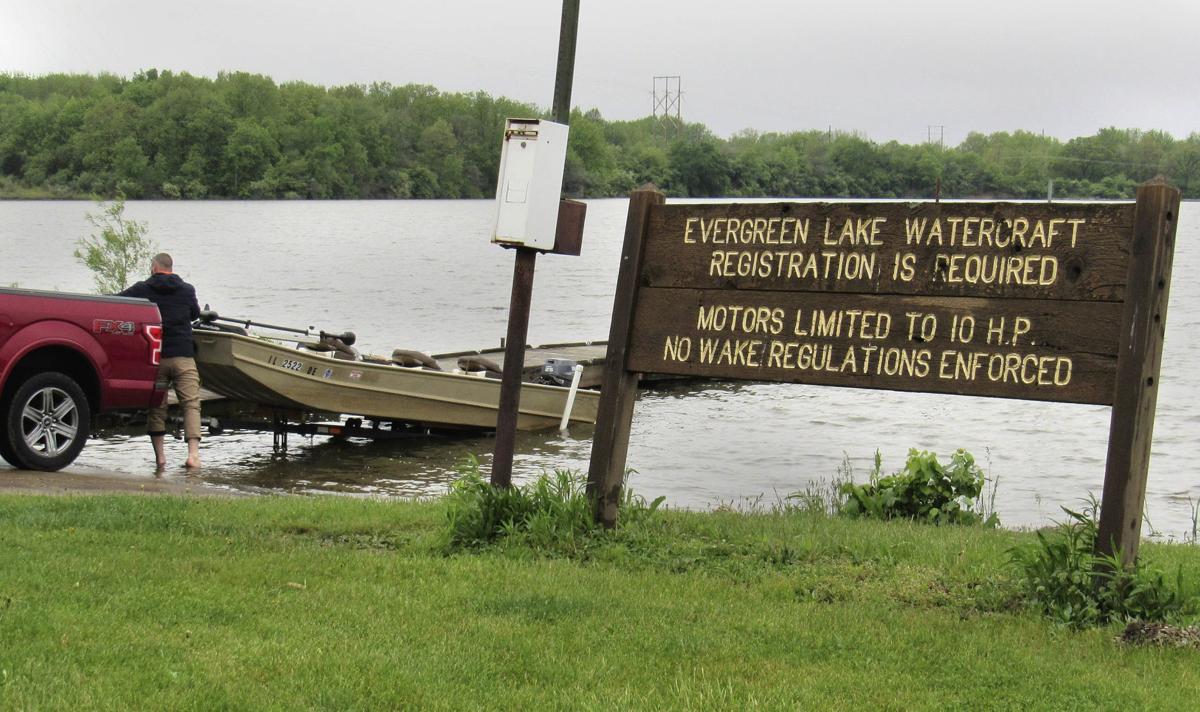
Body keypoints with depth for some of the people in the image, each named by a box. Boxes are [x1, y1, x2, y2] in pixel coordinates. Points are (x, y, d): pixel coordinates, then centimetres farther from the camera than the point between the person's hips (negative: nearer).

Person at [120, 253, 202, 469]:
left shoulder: (142, 290, 3)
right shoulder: (187, 290, 7)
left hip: (154, 357, 0)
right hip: (183, 356, 0)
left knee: (156, 405, 10)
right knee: (191, 404, -1)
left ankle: (159, 456, 8)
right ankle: (193, 454, -14)